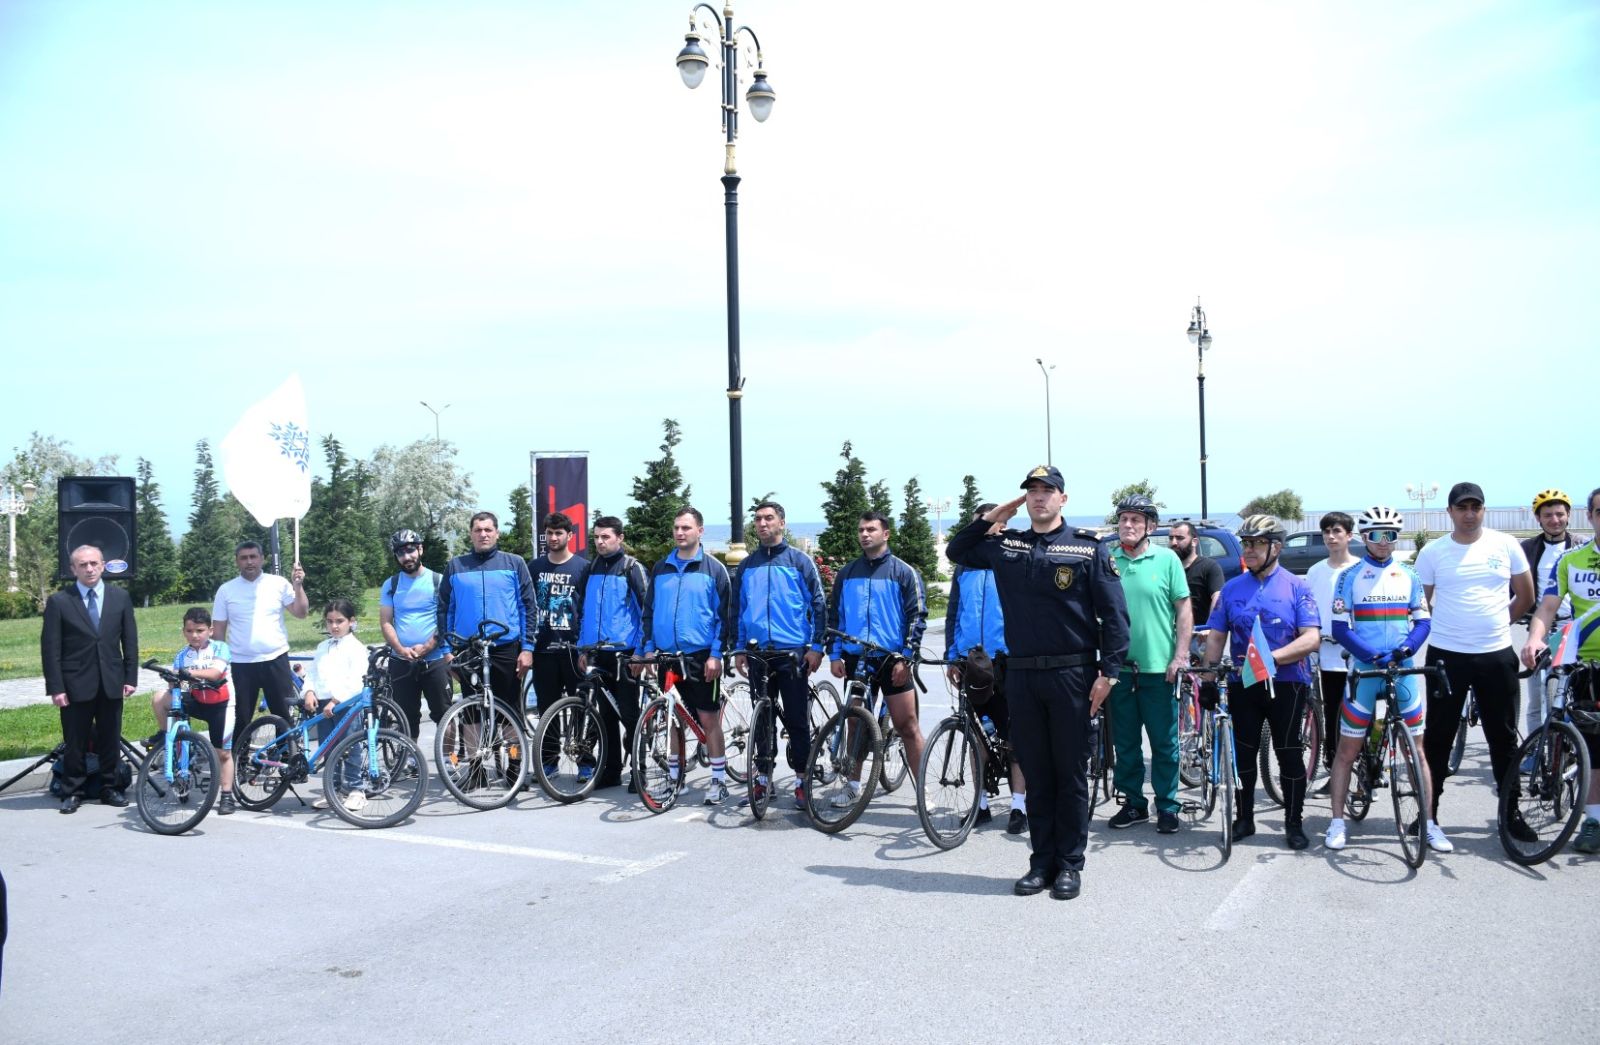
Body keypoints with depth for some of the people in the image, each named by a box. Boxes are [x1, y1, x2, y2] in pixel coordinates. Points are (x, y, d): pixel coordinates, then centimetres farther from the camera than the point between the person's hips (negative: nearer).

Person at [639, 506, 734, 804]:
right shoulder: (661, 569, 11)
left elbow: (723, 614, -4)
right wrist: (649, 648, 6)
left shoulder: (713, 568, -2)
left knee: (708, 718, -3)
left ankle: (719, 780, 4)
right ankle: (674, 777, 21)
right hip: (666, 656, 4)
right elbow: (649, 611, 15)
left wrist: (716, 654, -11)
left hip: (701, 657, -4)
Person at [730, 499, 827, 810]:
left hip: (793, 653, -3)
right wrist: (738, 648, 9)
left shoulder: (799, 560, 0)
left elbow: (818, 604, -1)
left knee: (797, 719, 0)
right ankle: (763, 777, 20)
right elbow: (737, 609, 15)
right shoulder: (747, 565, 10)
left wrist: (816, 647, -6)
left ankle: (802, 780, 9)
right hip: (757, 653, 3)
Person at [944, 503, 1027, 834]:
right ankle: (981, 802, 20)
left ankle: (1019, 805, 3)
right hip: (971, 663, 4)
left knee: (1013, 734, -1)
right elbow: (952, 614, 14)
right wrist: (952, 657, 8)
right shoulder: (965, 568, 12)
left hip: (1007, 661, -4)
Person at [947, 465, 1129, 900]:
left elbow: (1114, 614, -3)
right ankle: (1042, 862, 18)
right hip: (1021, 674, 3)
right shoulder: (1005, 545, 10)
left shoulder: (1088, 548, -2)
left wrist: (1108, 671, -10)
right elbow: (956, 552, 22)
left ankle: (1070, 865, 14)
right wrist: (990, 518, 10)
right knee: (1036, 774, 10)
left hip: (1071, 674, -3)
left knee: (1071, 774, 4)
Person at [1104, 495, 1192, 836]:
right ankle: (1133, 803, 23)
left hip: (1158, 667, -2)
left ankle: (1167, 806, 16)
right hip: (1119, 666, 3)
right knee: (1125, 741, 11)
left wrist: (1180, 655, -7)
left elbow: (1184, 609, -1)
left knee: (1164, 742, 5)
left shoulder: (1167, 559, -3)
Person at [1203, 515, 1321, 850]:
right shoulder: (1232, 588, 7)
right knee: (1243, 753, 8)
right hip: (1242, 684, 3)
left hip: (1286, 683, -3)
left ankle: (1294, 823, 15)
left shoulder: (1296, 587, -2)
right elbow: (1216, 635, 8)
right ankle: (1244, 818, 20)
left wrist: (1273, 657, -23)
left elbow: (1312, 638, -11)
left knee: (1289, 754, 3)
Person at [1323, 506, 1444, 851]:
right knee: (1347, 750, 2)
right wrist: (1373, 656, -17)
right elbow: (1339, 628, -5)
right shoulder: (1350, 576, 0)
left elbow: (1423, 621, 7)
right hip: (1363, 671, -2)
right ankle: (1337, 822, 11)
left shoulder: (1408, 576, 8)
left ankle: (1429, 824, 12)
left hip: (1403, 671, 2)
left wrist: (1406, 648, -13)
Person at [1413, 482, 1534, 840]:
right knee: (1438, 739, 5)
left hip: (1497, 655, 1)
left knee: (1504, 738, 10)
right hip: (1446, 656, -1)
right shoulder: (1432, 552, -1)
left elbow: (1525, 597, 10)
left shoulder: (1506, 545, 2)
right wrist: (1449, 627, 0)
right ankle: (1428, 813, 14)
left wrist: (1493, 624, 7)